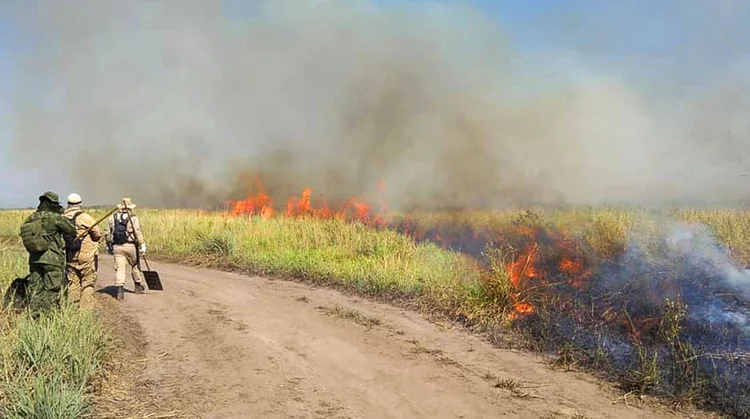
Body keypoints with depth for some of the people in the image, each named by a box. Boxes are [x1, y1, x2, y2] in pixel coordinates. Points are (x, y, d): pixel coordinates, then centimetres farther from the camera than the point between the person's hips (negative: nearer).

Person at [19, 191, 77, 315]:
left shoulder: (30, 219, 7)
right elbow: (72, 230, -5)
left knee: (35, 288, 13)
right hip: (52, 259, -6)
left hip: (34, 259, 6)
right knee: (52, 290, 2)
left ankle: (34, 316, 15)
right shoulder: (55, 217, -11)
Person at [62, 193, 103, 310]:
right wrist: (94, 243, 9)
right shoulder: (84, 217, -13)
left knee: (72, 283, 13)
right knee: (88, 283, 1)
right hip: (86, 255, -5)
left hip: (70, 256, 5)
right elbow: (98, 233, -10)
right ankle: (85, 308, -1)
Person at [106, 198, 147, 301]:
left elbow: (108, 233, 12)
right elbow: (138, 232, -11)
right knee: (135, 266, 16)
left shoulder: (112, 218, 8)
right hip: (130, 246, -2)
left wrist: (108, 246, 21)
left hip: (117, 247, 2)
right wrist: (142, 246, -11)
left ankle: (120, 291, -11)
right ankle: (138, 286, 30)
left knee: (119, 268, -1)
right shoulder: (133, 218, -3)